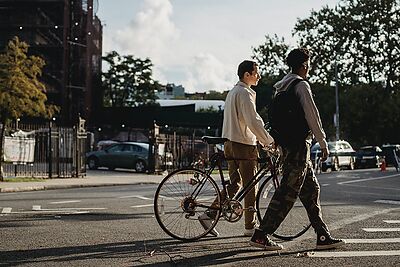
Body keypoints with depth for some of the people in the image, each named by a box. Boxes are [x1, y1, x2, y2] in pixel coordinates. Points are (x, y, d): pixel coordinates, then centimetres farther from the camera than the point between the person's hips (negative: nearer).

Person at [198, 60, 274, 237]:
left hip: (230, 143, 9)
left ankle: (209, 214, 7)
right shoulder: (245, 93, -13)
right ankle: (250, 227, 7)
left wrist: (262, 139, 22)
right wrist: (269, 141, -14)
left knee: (234, 183, 13)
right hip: (244, 144, -9)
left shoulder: (232, 92, 18)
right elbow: (253, 122, -20)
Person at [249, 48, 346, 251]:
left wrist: (279, 144, 23)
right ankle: (261, 235, -7)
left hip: (287, 145, 10)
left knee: (311, 189, 11)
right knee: (288, 192, -8)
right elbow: (312, 116, -13)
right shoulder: (301, 85, -10)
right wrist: (323, 143, -8)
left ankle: (323, 236, 13)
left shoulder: (280, 87, 17)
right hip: (299, 145, -10)